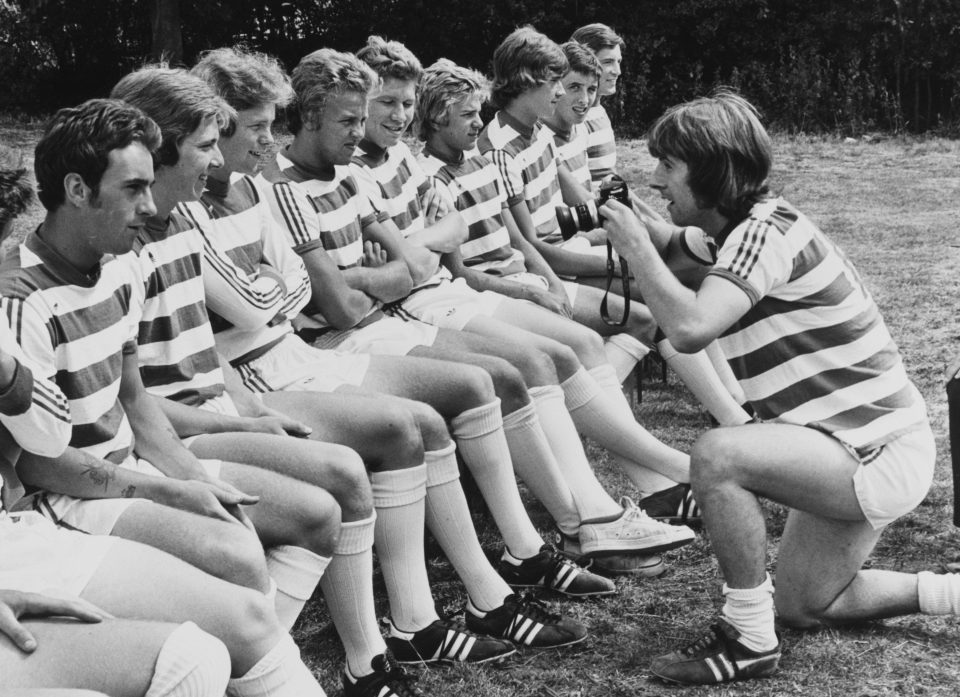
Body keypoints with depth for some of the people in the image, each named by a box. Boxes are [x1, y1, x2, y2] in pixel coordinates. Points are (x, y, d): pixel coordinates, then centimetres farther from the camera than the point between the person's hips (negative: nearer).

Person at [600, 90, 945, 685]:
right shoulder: (734, 232, 6)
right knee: (802, 607, 21)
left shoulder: (764, 231, -22)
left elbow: (690, 327, -36)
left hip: (881, 453, -10)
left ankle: (751, 638, -16)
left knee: (717, 455, -30)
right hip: (858, 446, 10)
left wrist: (635, 246, -22)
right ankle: (950, 594, 28)